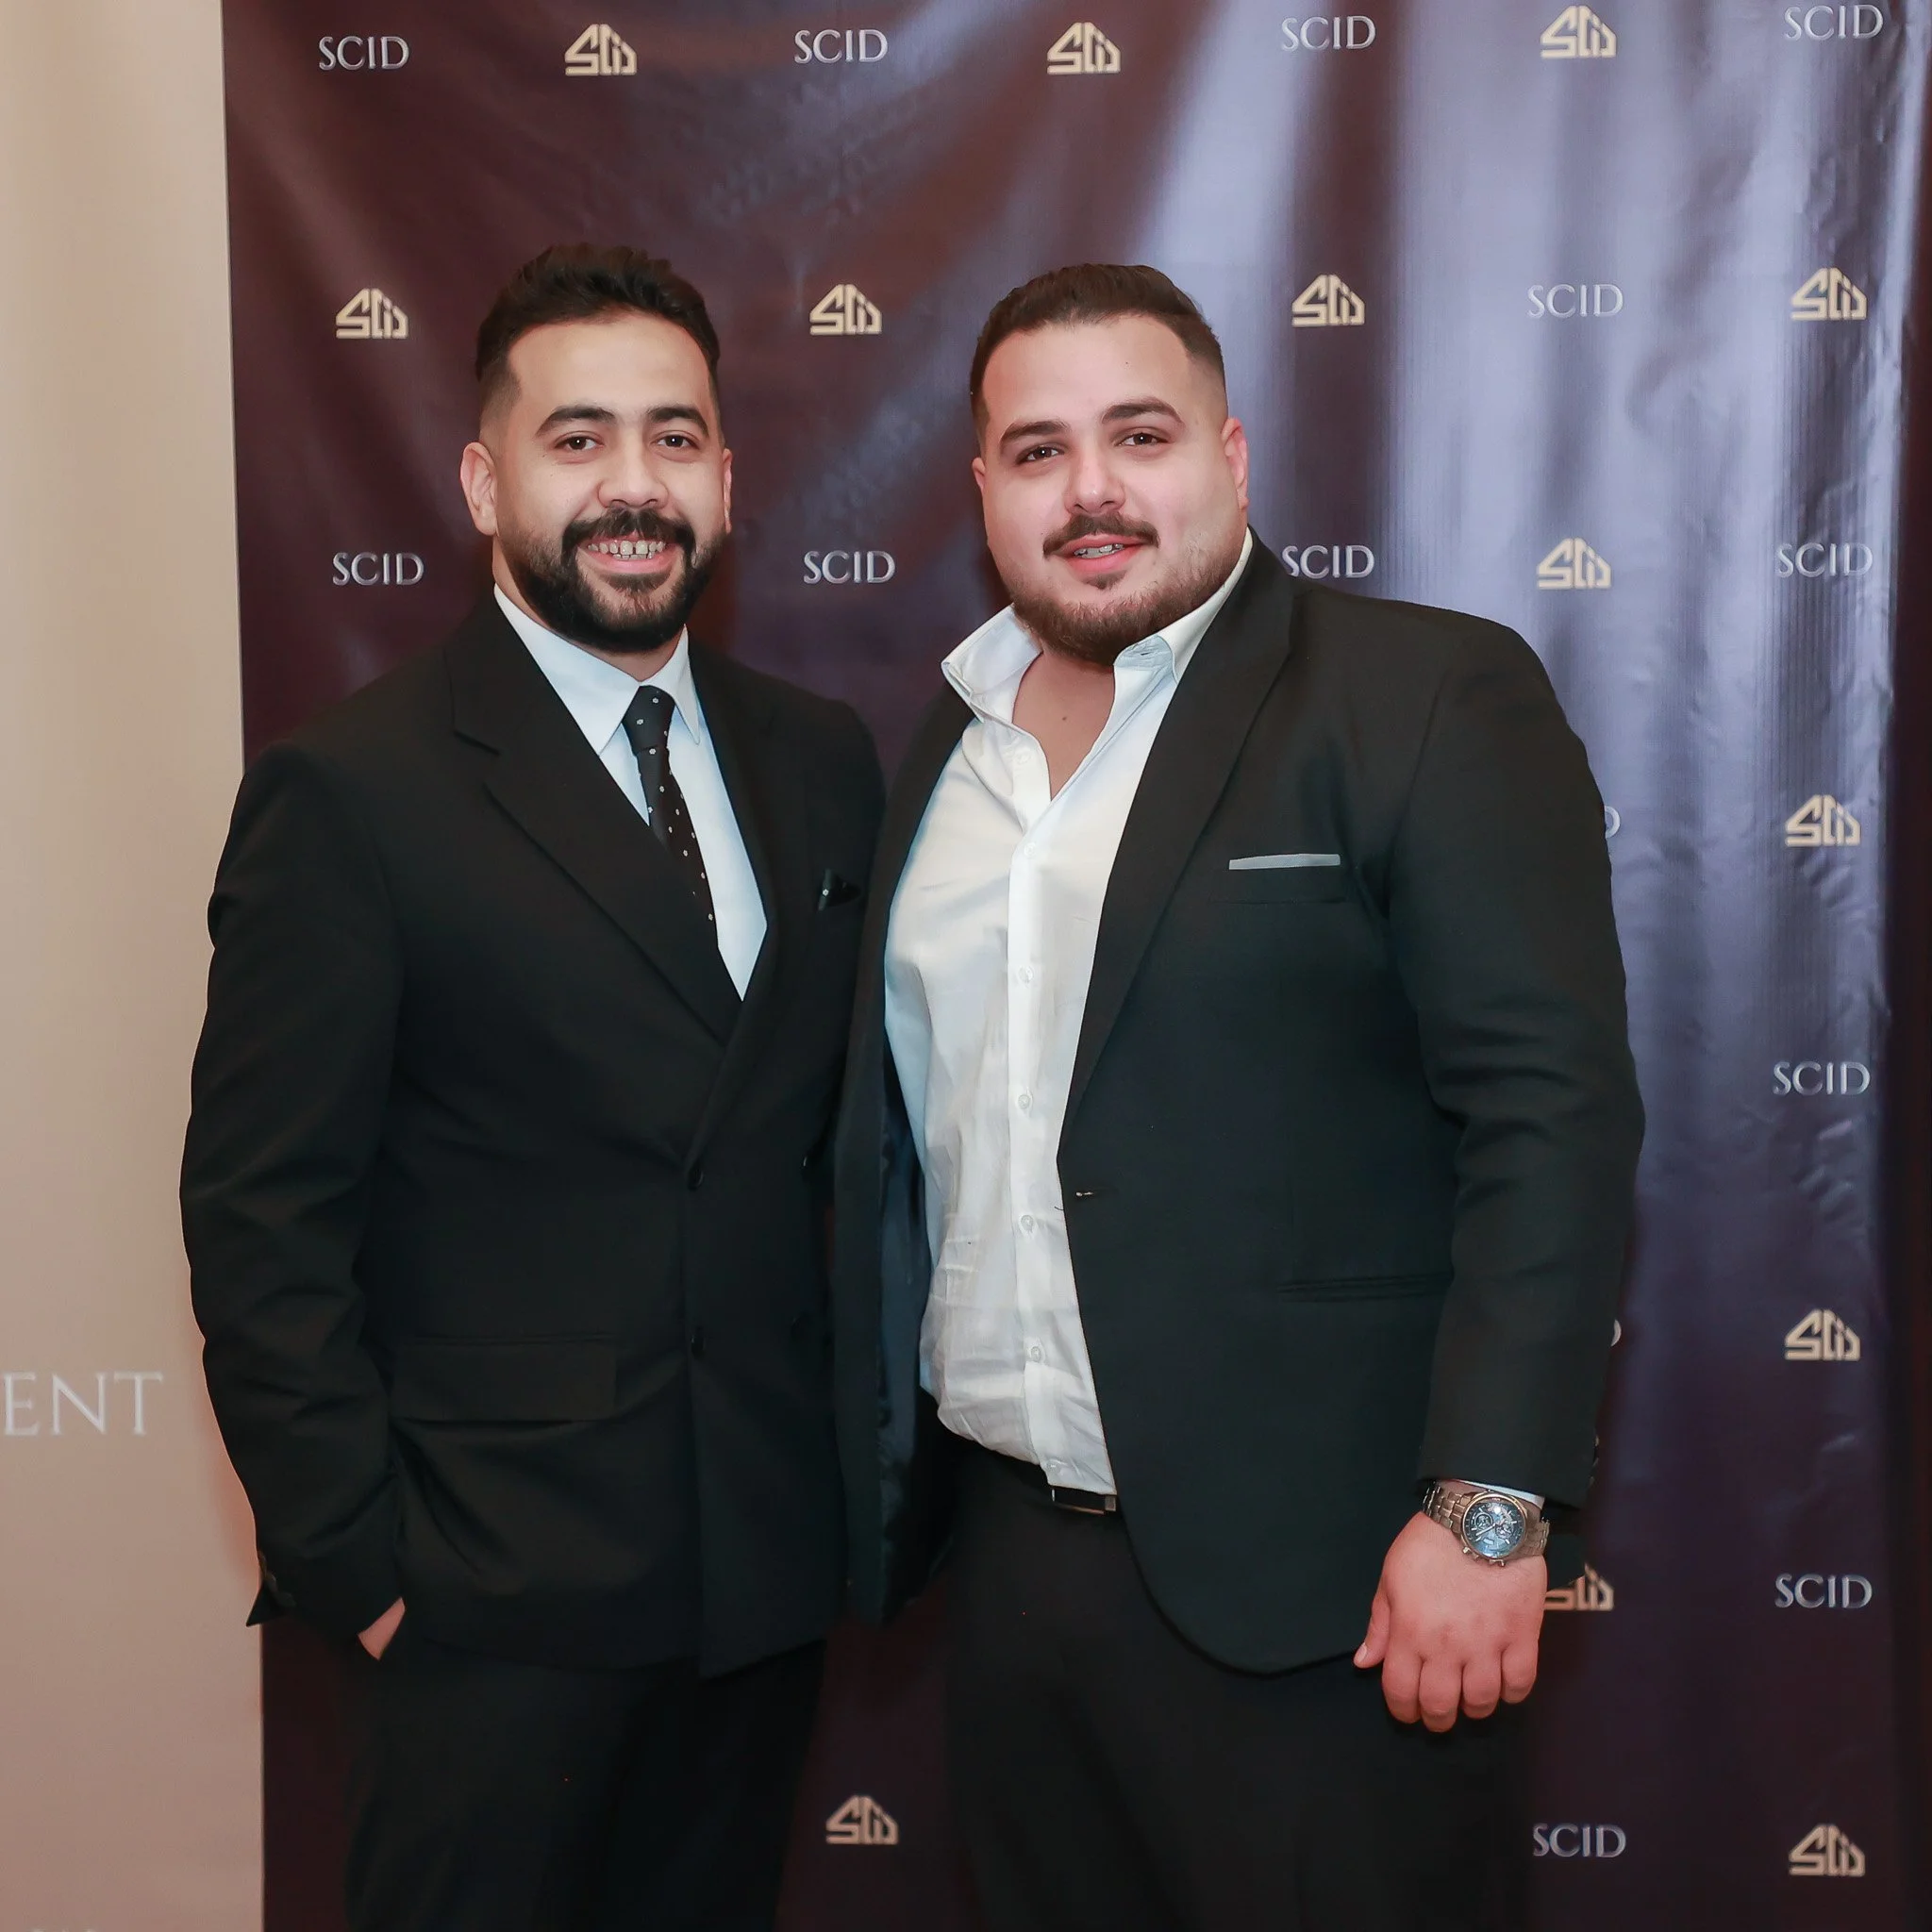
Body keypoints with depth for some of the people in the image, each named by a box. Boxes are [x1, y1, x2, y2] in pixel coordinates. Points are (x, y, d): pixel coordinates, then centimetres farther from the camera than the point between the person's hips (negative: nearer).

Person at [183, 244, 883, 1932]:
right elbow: (262, 1214, -10)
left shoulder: (824, 766, 6)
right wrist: (351, 1556, -12)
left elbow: (850, 1122, 10)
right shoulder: (353, 793, -10)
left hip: (772, 1563, 5)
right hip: (498, 1596, -5)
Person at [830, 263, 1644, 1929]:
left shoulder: (1430, 700, -7)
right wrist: (883, 1485, 11)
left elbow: (1554, 1108, -13)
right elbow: (901, 1132, 13)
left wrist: (1486, 1510, -18)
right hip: (1007, 1546, 6)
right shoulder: (945, 748, 11)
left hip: (1312, 1583, -5)